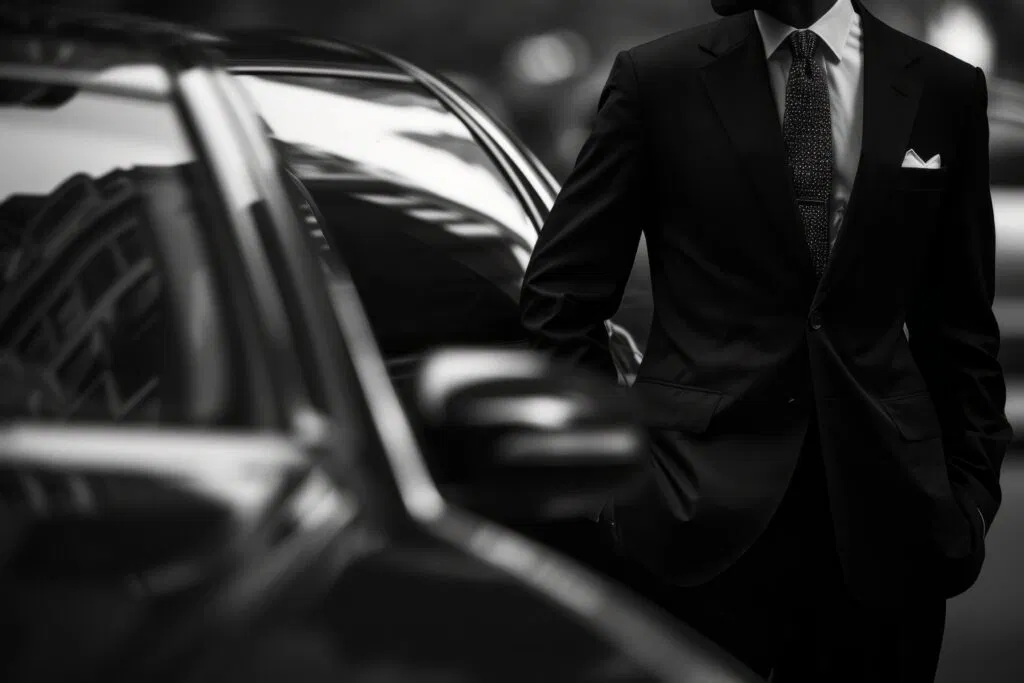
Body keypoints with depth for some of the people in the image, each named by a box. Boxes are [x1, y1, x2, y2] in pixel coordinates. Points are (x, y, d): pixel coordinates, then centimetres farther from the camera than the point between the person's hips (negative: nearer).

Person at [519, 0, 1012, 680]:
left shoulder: (945, 89, 6)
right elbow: (559, 294, 4)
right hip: (702, 514, -2)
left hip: (881, 522, 2)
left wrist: (971, 490, 7)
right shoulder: (658, 80, 1)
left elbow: (960, 321, 12)